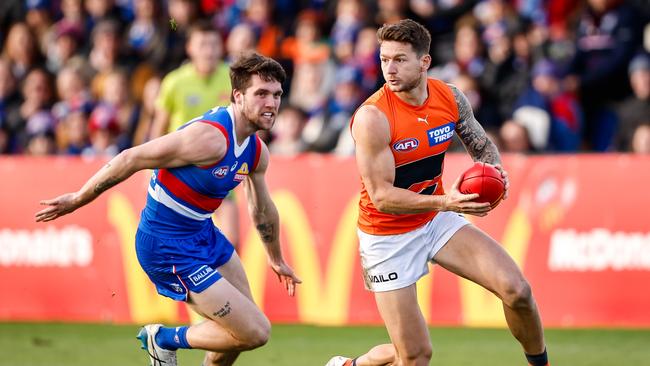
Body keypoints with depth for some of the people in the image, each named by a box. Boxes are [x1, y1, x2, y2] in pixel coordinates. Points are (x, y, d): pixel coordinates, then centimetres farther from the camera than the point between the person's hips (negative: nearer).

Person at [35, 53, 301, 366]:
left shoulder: (257, 152, 1)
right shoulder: (209, 137, -28)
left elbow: (262, 210, 22)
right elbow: (132, 158, -22)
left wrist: (276, 260, 35)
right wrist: (78, 200, -15)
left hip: (203, 233, 9)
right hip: (168, 248, -9)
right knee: (255, 332, -11)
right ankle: (165, 340, 9)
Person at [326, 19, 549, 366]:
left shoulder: (450, 97, -8)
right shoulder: (372, 117, -25)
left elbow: (481, 145, 10)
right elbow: (382, 197, -25)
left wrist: (494, 169, -14)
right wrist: (445, 202, -36)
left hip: (437, 220, 5)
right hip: (387, 236, -5)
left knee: (516, 290, -12)